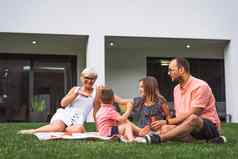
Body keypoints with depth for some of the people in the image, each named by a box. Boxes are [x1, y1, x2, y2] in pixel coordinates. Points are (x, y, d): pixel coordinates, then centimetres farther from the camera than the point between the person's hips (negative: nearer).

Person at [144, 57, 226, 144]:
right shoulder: (176, 89, 12)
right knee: (165, 129, -20)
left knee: (192, 118, -39)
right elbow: (179, 115, 10)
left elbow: (192, 115, -20)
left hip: (210, 126, -7)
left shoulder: (200, 86, -14)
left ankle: (158, 138, -43)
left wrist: (167, 122, -18)